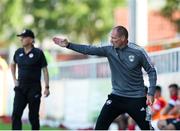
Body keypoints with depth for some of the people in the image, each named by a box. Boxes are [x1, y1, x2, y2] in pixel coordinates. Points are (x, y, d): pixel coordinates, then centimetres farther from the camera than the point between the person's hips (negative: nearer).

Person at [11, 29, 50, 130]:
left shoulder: (38, 53, -7)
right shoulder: (18, 52, 6)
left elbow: (45, 70, -5)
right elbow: (13, 65, 24)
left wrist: (47, 87, -10)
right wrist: (14, 79, 14)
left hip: (34, 88, -4)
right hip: (20, 88, 4)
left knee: (33, 116, 3)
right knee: (16, 114, -7)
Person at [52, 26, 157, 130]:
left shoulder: (138, 52, -12)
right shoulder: (110, 50, -3)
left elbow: (151, 71, -5)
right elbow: (89, 50, -4)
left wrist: (151, 94, -12)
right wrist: (68, 45, -11)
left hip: (136, 99, -3)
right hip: (117, 97, 4)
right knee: (100, 126, -4)